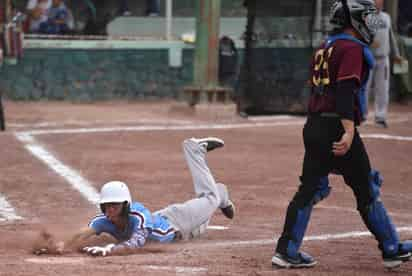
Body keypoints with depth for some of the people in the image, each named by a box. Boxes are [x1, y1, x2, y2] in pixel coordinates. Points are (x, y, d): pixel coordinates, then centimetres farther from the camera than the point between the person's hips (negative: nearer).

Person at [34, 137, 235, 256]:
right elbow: (84, 233, -51)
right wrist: (62, 246, -72)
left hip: (175, 223, -5)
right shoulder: (105, 220, -35)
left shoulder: (138, 215, -47)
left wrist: (108, 250, -80)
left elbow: (135, 244, -62)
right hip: (157, 218, 5)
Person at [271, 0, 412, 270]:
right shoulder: (352, 49, -11)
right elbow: (346, 90, -22)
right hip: (337, 127, -8)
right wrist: (349, 130, -30)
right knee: (367, 190, 3)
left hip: (313, 126, 8)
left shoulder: (325, 48, 17)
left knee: (311, 189, 8)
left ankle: (287, 251, 3)